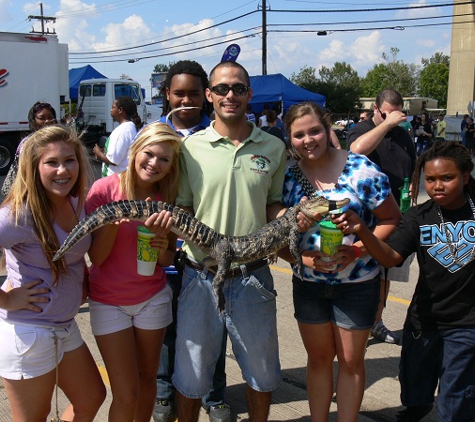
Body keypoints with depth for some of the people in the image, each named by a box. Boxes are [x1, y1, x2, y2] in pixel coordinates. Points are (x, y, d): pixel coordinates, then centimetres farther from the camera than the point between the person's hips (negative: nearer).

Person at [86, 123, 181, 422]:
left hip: (154, 298, 3)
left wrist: (162, 248, -19)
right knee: (126, 395, 0)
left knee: (148, 378, 15)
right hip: (109, 303, -3)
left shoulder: (168, 200, -3)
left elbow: (169, 260, 3)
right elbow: (96, 256, -14)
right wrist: (113, 219, -29)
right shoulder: (105, 189, -14)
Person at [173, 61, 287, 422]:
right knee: (191, 374, 12)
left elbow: (274, 205, 12)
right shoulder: (190, 147, -1)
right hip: (201, 277, -1)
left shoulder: (273, 148, 4)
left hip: (253, 276, 2)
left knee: (262, 371, 18)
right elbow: (181, 209, 3)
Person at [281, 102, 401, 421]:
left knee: (351, 361, 13)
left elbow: (391, 219, -9)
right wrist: (302, 256, -19)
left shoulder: (361, 170, -14)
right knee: (319, 358, 18)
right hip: (308, 284, 3)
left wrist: (357, 250, -22)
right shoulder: (288, 177, -4)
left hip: (357, 284, -3)